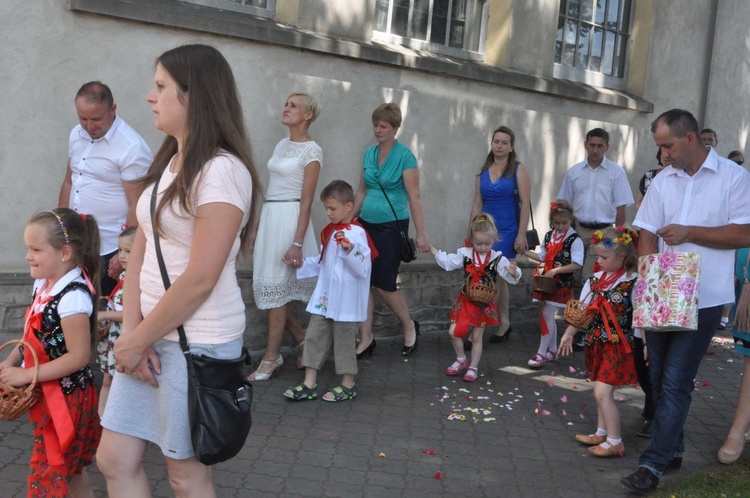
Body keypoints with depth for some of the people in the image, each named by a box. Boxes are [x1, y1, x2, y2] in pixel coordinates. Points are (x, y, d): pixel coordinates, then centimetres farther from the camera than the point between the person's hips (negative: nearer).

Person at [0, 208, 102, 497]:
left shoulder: (72, 297, -24)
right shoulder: (44, 284, 4)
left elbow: (78, 357, -24)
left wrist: (25, 376, -21)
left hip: (65, 400, -9)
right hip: (47, 396, 9)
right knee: (72, 472, 21)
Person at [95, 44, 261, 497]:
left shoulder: (221, 171, -17)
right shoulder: (168, 163, 11)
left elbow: (200, 280, -21)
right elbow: (140, 254, 8)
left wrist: (134, 342, -12)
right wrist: (132, 332, -4)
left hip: (198, 341, -8)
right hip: (153, 335, 8)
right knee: (115, 460, 12)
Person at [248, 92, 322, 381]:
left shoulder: (311, 150, -7)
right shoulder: (281, 145, 15)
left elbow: (307, 200, -13)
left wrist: (297, 243, -18)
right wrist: (256, 228, 16)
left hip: (290, 219, -8)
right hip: (269, 217, 8)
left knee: (274, 287, -4)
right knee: (269, 286, 9)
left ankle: (271, 357, 7)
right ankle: (301, 339, 26)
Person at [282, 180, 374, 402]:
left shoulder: (356, 234, -14)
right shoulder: (329, 231, 11)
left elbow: (362, 269, -21)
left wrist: (349, 249, -34)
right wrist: (301, 264, 16)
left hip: (345, 301, -8)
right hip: (323, 298, 8)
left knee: (343, 340, 4)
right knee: (314, 336, 8)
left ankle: (348, 385, 20)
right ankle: (309, 384, 16)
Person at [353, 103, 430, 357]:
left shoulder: (405, 156, -10)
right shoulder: (369, 154, 8)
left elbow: (414, 197, -12)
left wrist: (421, 234, -14)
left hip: (391, 227, -6)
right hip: (366, 225, 6)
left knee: (383, 283, -2)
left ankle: (410, 327, 23)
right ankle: (366, 338, 13)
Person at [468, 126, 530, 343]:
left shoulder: (518, 170, -2)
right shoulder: (483, 172, 10)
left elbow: (525, 204, -7)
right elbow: (477, 205, 11)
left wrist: (521, 235, -13)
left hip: (507, 231, -5)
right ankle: (504, 323, 20)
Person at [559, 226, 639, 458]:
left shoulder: (632, 283, -15)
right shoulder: (595, 280, 4)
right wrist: (569, 333, 6)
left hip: (618, 345, -7)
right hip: (597, 342, 7)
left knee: (602, 391, -9)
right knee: (603, 390, 16)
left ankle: (615, 441, 3)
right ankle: (602, 433, 30)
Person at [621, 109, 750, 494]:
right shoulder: (662, 181, 9)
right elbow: (647, 235, 6)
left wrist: (689, 233, -15)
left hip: (704, 300, -5)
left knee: (675, 382, -7)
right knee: (659, 376, 11)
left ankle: (653, 463, -1)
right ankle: (672, 448, 28)